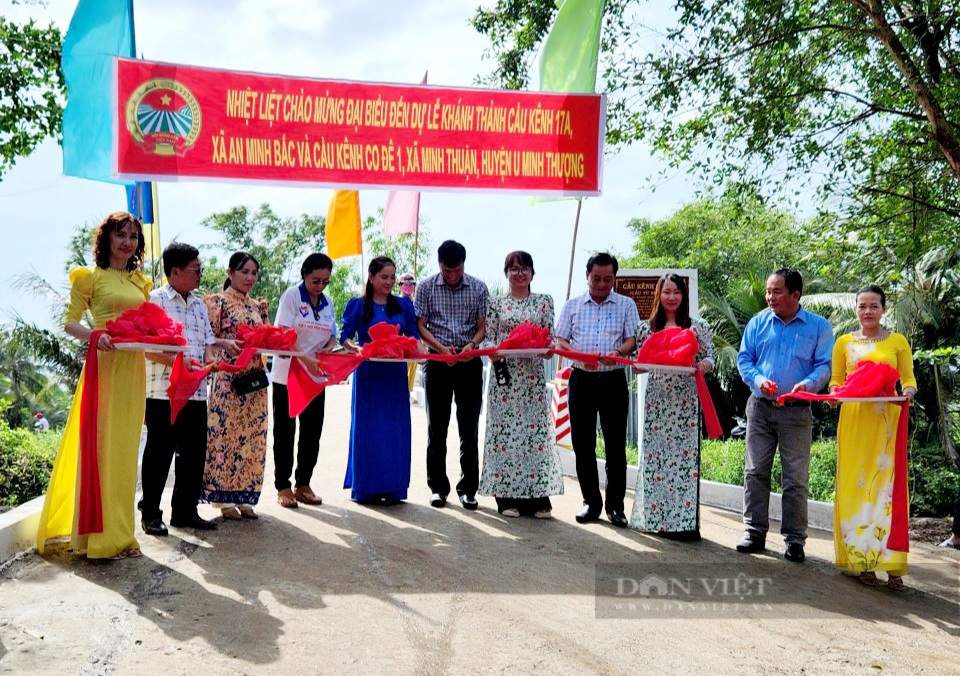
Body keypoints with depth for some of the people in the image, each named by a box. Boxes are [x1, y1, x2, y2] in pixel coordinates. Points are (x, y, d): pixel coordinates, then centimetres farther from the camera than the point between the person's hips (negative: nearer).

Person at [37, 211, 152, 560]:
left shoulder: (140, 281, 18)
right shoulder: (90, 277, 1)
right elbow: (69, 322, -2)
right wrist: (94, 335, -22)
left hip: (133, 369, 6)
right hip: (105, 365, -5)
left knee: (125, 448, 9)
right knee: (102, 446, -4)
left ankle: (119, 529, 18)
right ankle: (105, 536, 3)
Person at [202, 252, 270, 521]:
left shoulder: (258, 306, 17)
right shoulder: (217, 301, 0)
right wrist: (233, 344, -20)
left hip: (255, 379, 6)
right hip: (226, 379, -6)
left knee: (251, 436, 6)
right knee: (224, 432, -5)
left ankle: (244, 496, 14)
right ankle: (224, 498, 4)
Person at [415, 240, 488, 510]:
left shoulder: (478, 288, 2)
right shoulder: (427, 287, 1)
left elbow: (482, 327, 3)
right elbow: (421, 326, 1)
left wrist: (471, 345, -18)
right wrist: (442, 348, -15)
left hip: (470, 363, 0)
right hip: (437, 363, 0)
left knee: (469, 428, 3)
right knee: (437, 428, 6)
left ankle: (468, 488, 13)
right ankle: (438, 487, 16)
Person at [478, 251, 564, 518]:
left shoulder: (544, 302, 10)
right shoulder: (496, 303, 8)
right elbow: (489, 338, 6)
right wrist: (492, 351, -14)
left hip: (533, 375, 1)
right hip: (504, 373, 0)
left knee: (536, 427, -2)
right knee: (504, 428, -1)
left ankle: (538, 497, 5)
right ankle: (507, 497, 8)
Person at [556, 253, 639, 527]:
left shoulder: (626, 305, 6)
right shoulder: (572, 305, 9)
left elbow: (633, 339, -1)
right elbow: (560, 342, 5)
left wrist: (618, 352, -23)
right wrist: (580, 356, -15)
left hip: (613, 380, -1)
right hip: (581, 379, 2)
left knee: (615, 444, 0)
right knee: (583, 444, 5)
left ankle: (615, 505, 11)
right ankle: (591, 502, 17)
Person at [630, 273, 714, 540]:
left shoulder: (699, 327, 6)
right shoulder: (646, 327, 10)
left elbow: (709, 359, 5)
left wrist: (701, 366, -16)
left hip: (686, 401, -1)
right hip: (656, 399, 2)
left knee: (686, 456, -5)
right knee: (654, 456, 1)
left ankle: (685, 521, 0)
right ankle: (655, 517, 11)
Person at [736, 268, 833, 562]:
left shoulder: (818, 326, 2)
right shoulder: (758, 323, 7)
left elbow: (825, 365, -2)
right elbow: (744, 359, 6)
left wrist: (808, 384, -22)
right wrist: (758, 379, -14)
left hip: (797, 411, -2)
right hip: (760, 407, 2)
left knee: (796, 478, 1)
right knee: (755, 472, 4)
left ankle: (795, 540, 11)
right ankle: (755, 532, 14)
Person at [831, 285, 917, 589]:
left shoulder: (897, 341, 8)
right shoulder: (844, 342, 11)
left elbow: (909, 378, 10)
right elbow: (836, 380, 14)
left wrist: (908, 392, -12)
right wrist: (834, 392, -7)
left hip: (887, 421, -1)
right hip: (853, 419, 1)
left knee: (887, 485, -4)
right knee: (855, 485, -1)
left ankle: (890, 563, 2)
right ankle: (861, 559, 6)